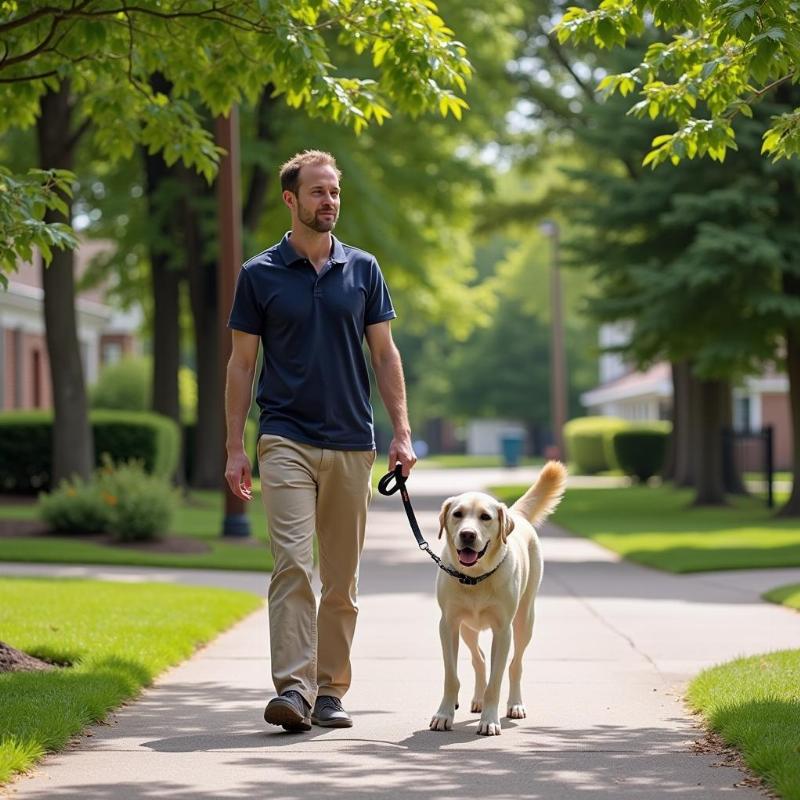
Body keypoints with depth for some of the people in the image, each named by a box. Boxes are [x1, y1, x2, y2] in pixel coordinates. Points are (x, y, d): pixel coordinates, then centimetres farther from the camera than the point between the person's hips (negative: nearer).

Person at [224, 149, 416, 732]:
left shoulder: (363, 269, 8)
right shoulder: (260, 275, 2)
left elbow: (384, 354, 9)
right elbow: (242, 363, 4)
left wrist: (402, 432, 0)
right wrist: (235, 448, -2)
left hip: (352, 443, 3)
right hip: (287, 440, -3)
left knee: (342, 578, 6)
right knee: (292, 564, -15)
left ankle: (330, 691, 14)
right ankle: (293, 690, -19)